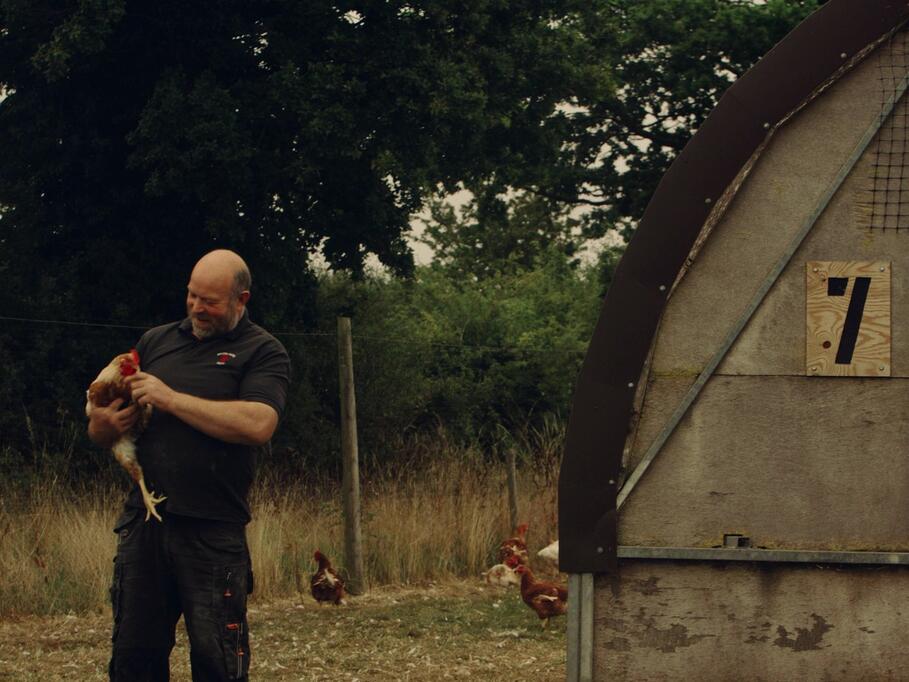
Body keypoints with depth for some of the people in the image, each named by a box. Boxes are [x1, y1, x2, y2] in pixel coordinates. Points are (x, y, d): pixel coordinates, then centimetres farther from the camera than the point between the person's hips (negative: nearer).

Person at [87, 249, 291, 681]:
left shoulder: (263, 352, 1)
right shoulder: (156, 342, 16)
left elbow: (257, 424, -18)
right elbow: (101, 422, 20)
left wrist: (171, 399, -14)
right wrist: (102, 425, -6)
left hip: (212, 531, -4)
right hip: (143, 521, 4)